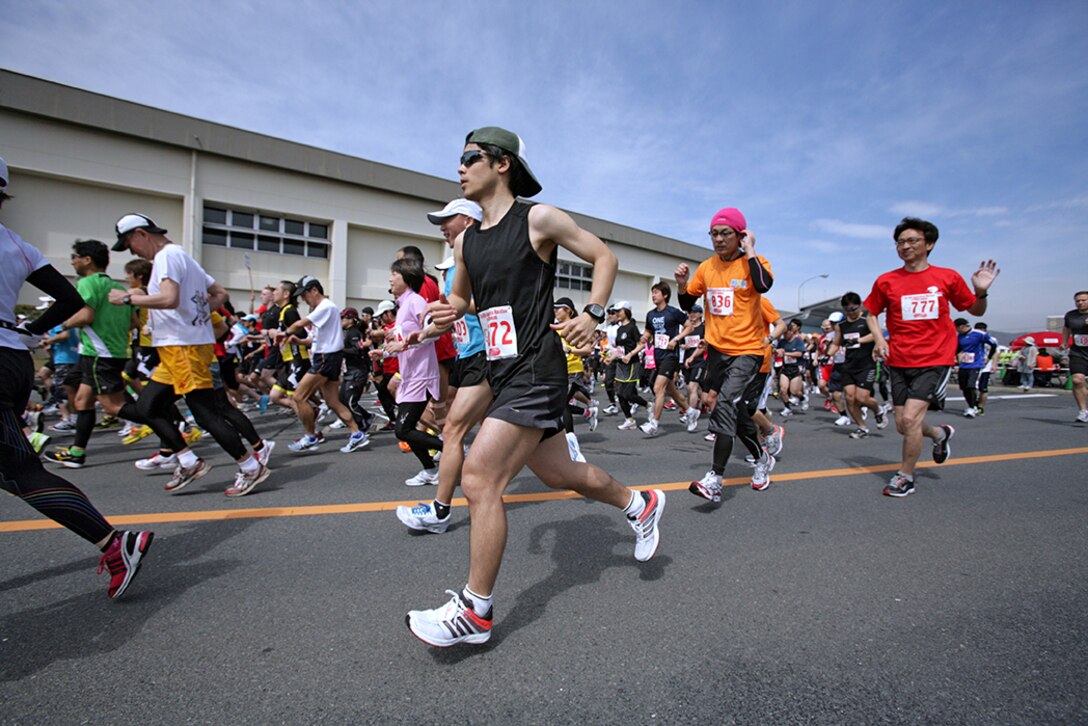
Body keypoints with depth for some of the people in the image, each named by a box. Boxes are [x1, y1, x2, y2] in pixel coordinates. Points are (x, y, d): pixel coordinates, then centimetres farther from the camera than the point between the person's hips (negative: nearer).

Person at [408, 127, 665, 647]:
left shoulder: (538, 219, -4)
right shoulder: (465, 241, 14)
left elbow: (604, 257, 2)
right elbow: (460, 297, 27)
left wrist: (593, 314, -13)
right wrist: (449, 312, 3)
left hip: (535, 372, -8)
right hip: (503, 373, 8)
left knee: (479, 478, -12)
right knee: (559, 473, 17)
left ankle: (475, 611, 6)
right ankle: (639, 503, 42)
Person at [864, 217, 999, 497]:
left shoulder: (948, 277, 1)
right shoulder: (886, 281, 2)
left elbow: (975, 311, 12)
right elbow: (872, 313, 14)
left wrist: (981, 292, -9)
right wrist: (878, 338, -2)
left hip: (935, 360, -3)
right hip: (899, 361, 3)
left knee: (910, 417, -16)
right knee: (903, 425, 7)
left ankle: (905, 476, 4)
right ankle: (940, 433, 42)